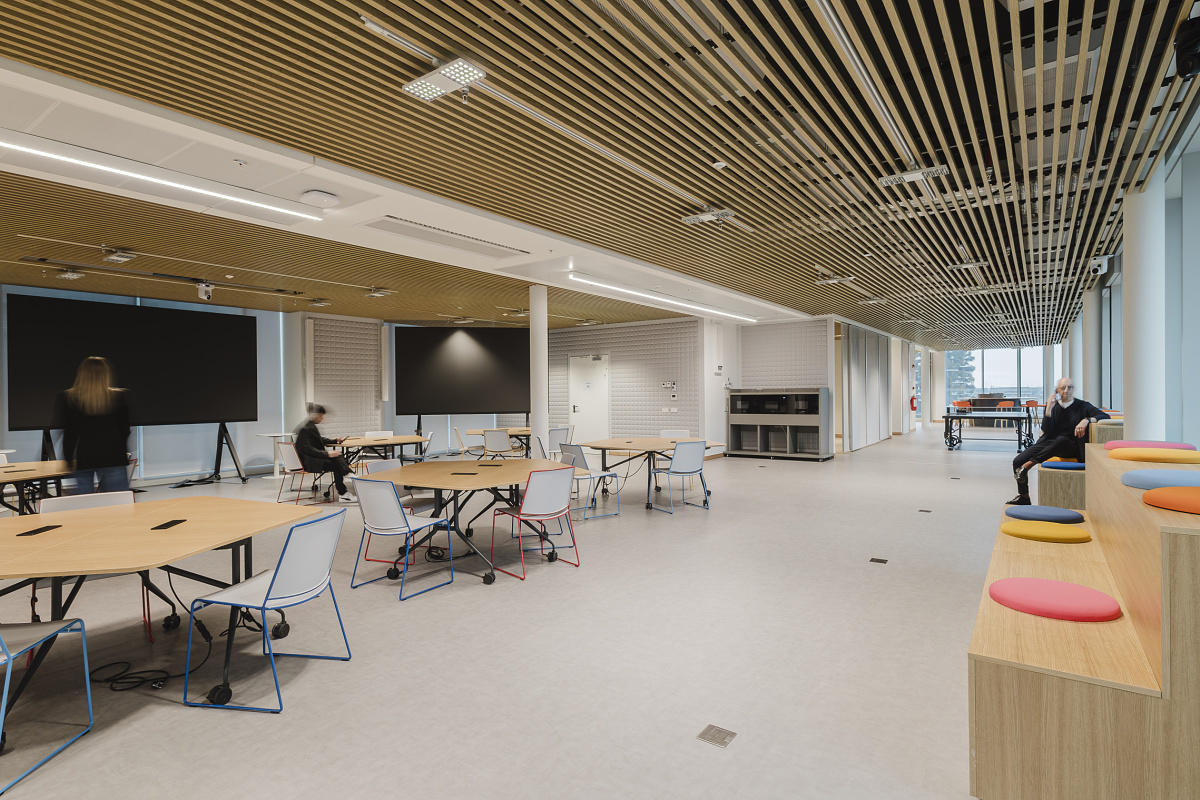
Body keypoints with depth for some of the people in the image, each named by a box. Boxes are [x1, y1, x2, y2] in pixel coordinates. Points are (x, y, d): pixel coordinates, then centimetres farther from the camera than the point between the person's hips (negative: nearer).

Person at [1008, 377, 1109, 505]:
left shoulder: (1082, 406, 4)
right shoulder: (1052, 405, 10)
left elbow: (1105, 416, -9)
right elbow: (1046, 431, 0)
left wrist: (1086, 420, -26)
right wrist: (1049, 409, -11)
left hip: (1069, 447, -3)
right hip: (1048, 443, 3)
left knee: (1060, 440, -42)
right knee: (1018, 461, -15)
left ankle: (1028, 465, -34)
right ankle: (1024, 497, 1)